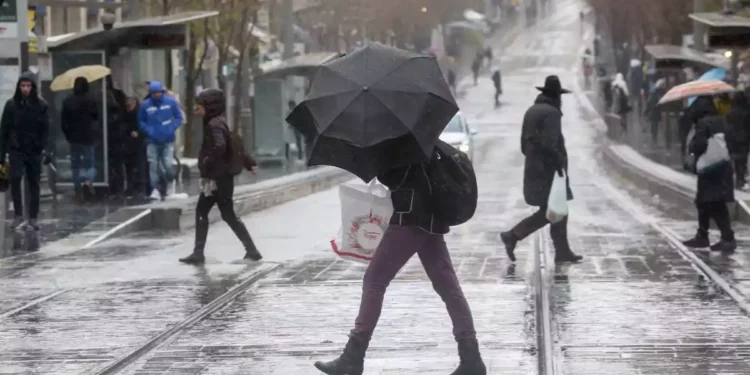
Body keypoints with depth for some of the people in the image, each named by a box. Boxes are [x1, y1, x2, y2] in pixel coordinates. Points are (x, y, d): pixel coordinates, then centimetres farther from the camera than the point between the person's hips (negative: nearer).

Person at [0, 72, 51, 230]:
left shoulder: (41, 105, -1)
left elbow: (46, 129, -2)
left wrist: (45, 149, -14)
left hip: (34, 150, 0)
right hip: (16, 149, 0)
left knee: (34, 183, 5)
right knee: (15, 179, -17)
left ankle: (33, 217, 14)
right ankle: (18, 215, -9)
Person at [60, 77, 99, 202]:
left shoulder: (67, 102, -3)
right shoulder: (91, 100, -9)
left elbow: (63, 121, -1)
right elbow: (97, 117, -3)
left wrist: (68, 134, 11)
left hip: (73, 137, 2)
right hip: (88, 137, -2)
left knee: (75, 166, 13)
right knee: (89, 163, 5)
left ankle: (78, 191, 15)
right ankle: (88, 181, -25)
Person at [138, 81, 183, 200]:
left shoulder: (170, 102, -2)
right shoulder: (145, 105, -2)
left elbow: (178, 117, 6)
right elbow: (141, 121, 8)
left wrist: (171, 129, -7)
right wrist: (149, 131, -6)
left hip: (168, 140, -1)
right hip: (152, 141, 1)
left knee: (167, 165, -8)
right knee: (153, 165, -6)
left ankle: (170, 182, 22)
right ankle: (155, 189, 0)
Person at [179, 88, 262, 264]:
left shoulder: (214, 124, -16)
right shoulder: (216, 122, 14)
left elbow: (220, 147, -33)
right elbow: (232, 145, 21)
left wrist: (206, 164, -24)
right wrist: (249, 162, 26)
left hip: (219, 178, -10)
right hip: (216, 178, 10)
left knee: (228, 215, -4)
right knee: (201, 211, 10)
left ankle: (252, 251, 1)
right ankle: (198, 253, 10)